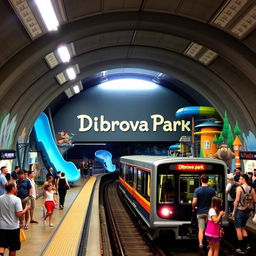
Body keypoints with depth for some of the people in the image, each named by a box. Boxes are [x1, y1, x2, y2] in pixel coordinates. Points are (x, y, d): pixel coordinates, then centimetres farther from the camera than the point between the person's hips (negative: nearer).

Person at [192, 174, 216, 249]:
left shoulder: (197, 190, -9)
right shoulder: (212, 190, -7)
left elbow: (194, 202, -15)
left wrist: (193, 208, 5)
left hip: (200, 212, -1)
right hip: (209, 212, 1)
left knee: (201, 229, 2)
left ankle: (200, 243, -11)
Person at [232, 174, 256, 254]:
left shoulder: (239, 188, -12)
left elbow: (237, 200, -16)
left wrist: (234, 211, -7)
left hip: (240, 210, -5)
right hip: (248, 211, 5)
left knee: (238, 229, 6)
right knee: (243, 228, 22)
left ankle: (241, 248, 8)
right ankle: (247, 244, 12)